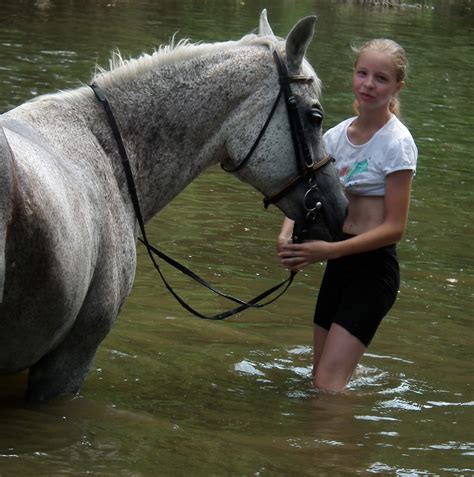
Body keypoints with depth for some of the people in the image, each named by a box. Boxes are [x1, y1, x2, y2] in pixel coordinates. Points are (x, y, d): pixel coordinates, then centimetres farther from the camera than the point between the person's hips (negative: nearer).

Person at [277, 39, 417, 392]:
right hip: (339, 265, 8)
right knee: (323, 380, 14)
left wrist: (328, 250, -25)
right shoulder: (339, 134, 7)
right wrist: (287, 235, -14)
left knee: (326, 384, -15)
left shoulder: (397, 144, -13)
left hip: (373, 268, -8)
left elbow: (394, 228, -16)